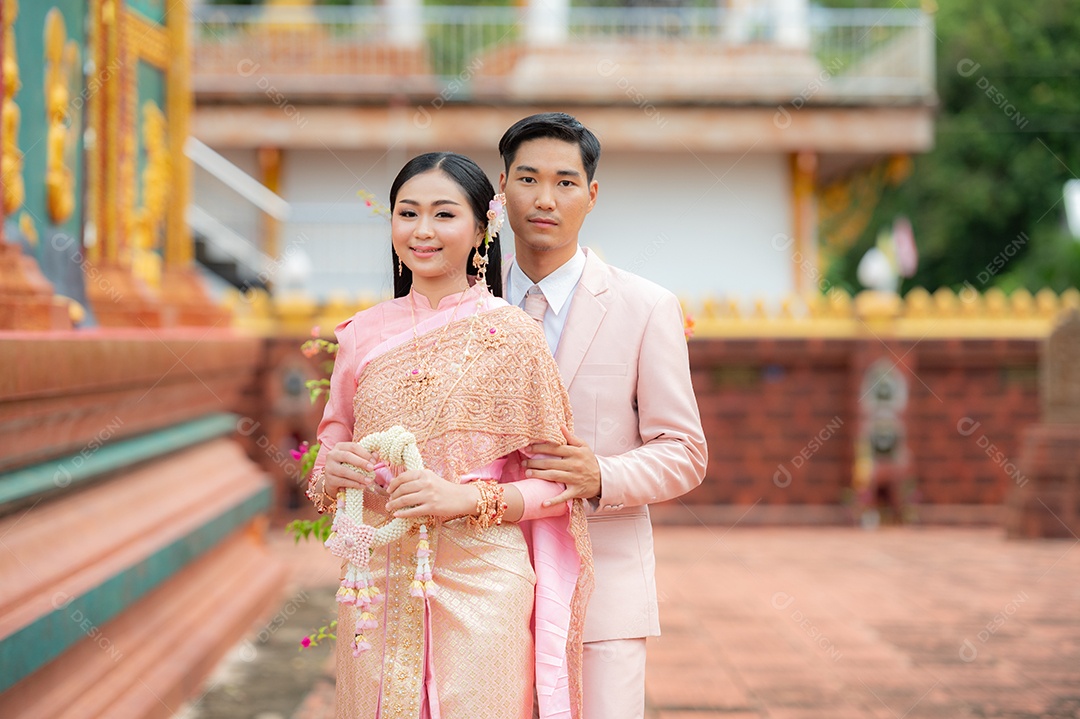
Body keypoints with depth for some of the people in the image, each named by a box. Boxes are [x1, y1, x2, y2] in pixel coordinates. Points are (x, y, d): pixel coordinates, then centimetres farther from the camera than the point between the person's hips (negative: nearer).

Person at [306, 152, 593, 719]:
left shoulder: (512, 333, -3)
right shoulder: (363, 335, 7)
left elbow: (556, 483, -4)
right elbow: (328, 464, 15)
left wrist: (468, 497, -19)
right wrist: (331, 474, -7)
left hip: (477, 584, -3)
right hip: (377, 583, 3)